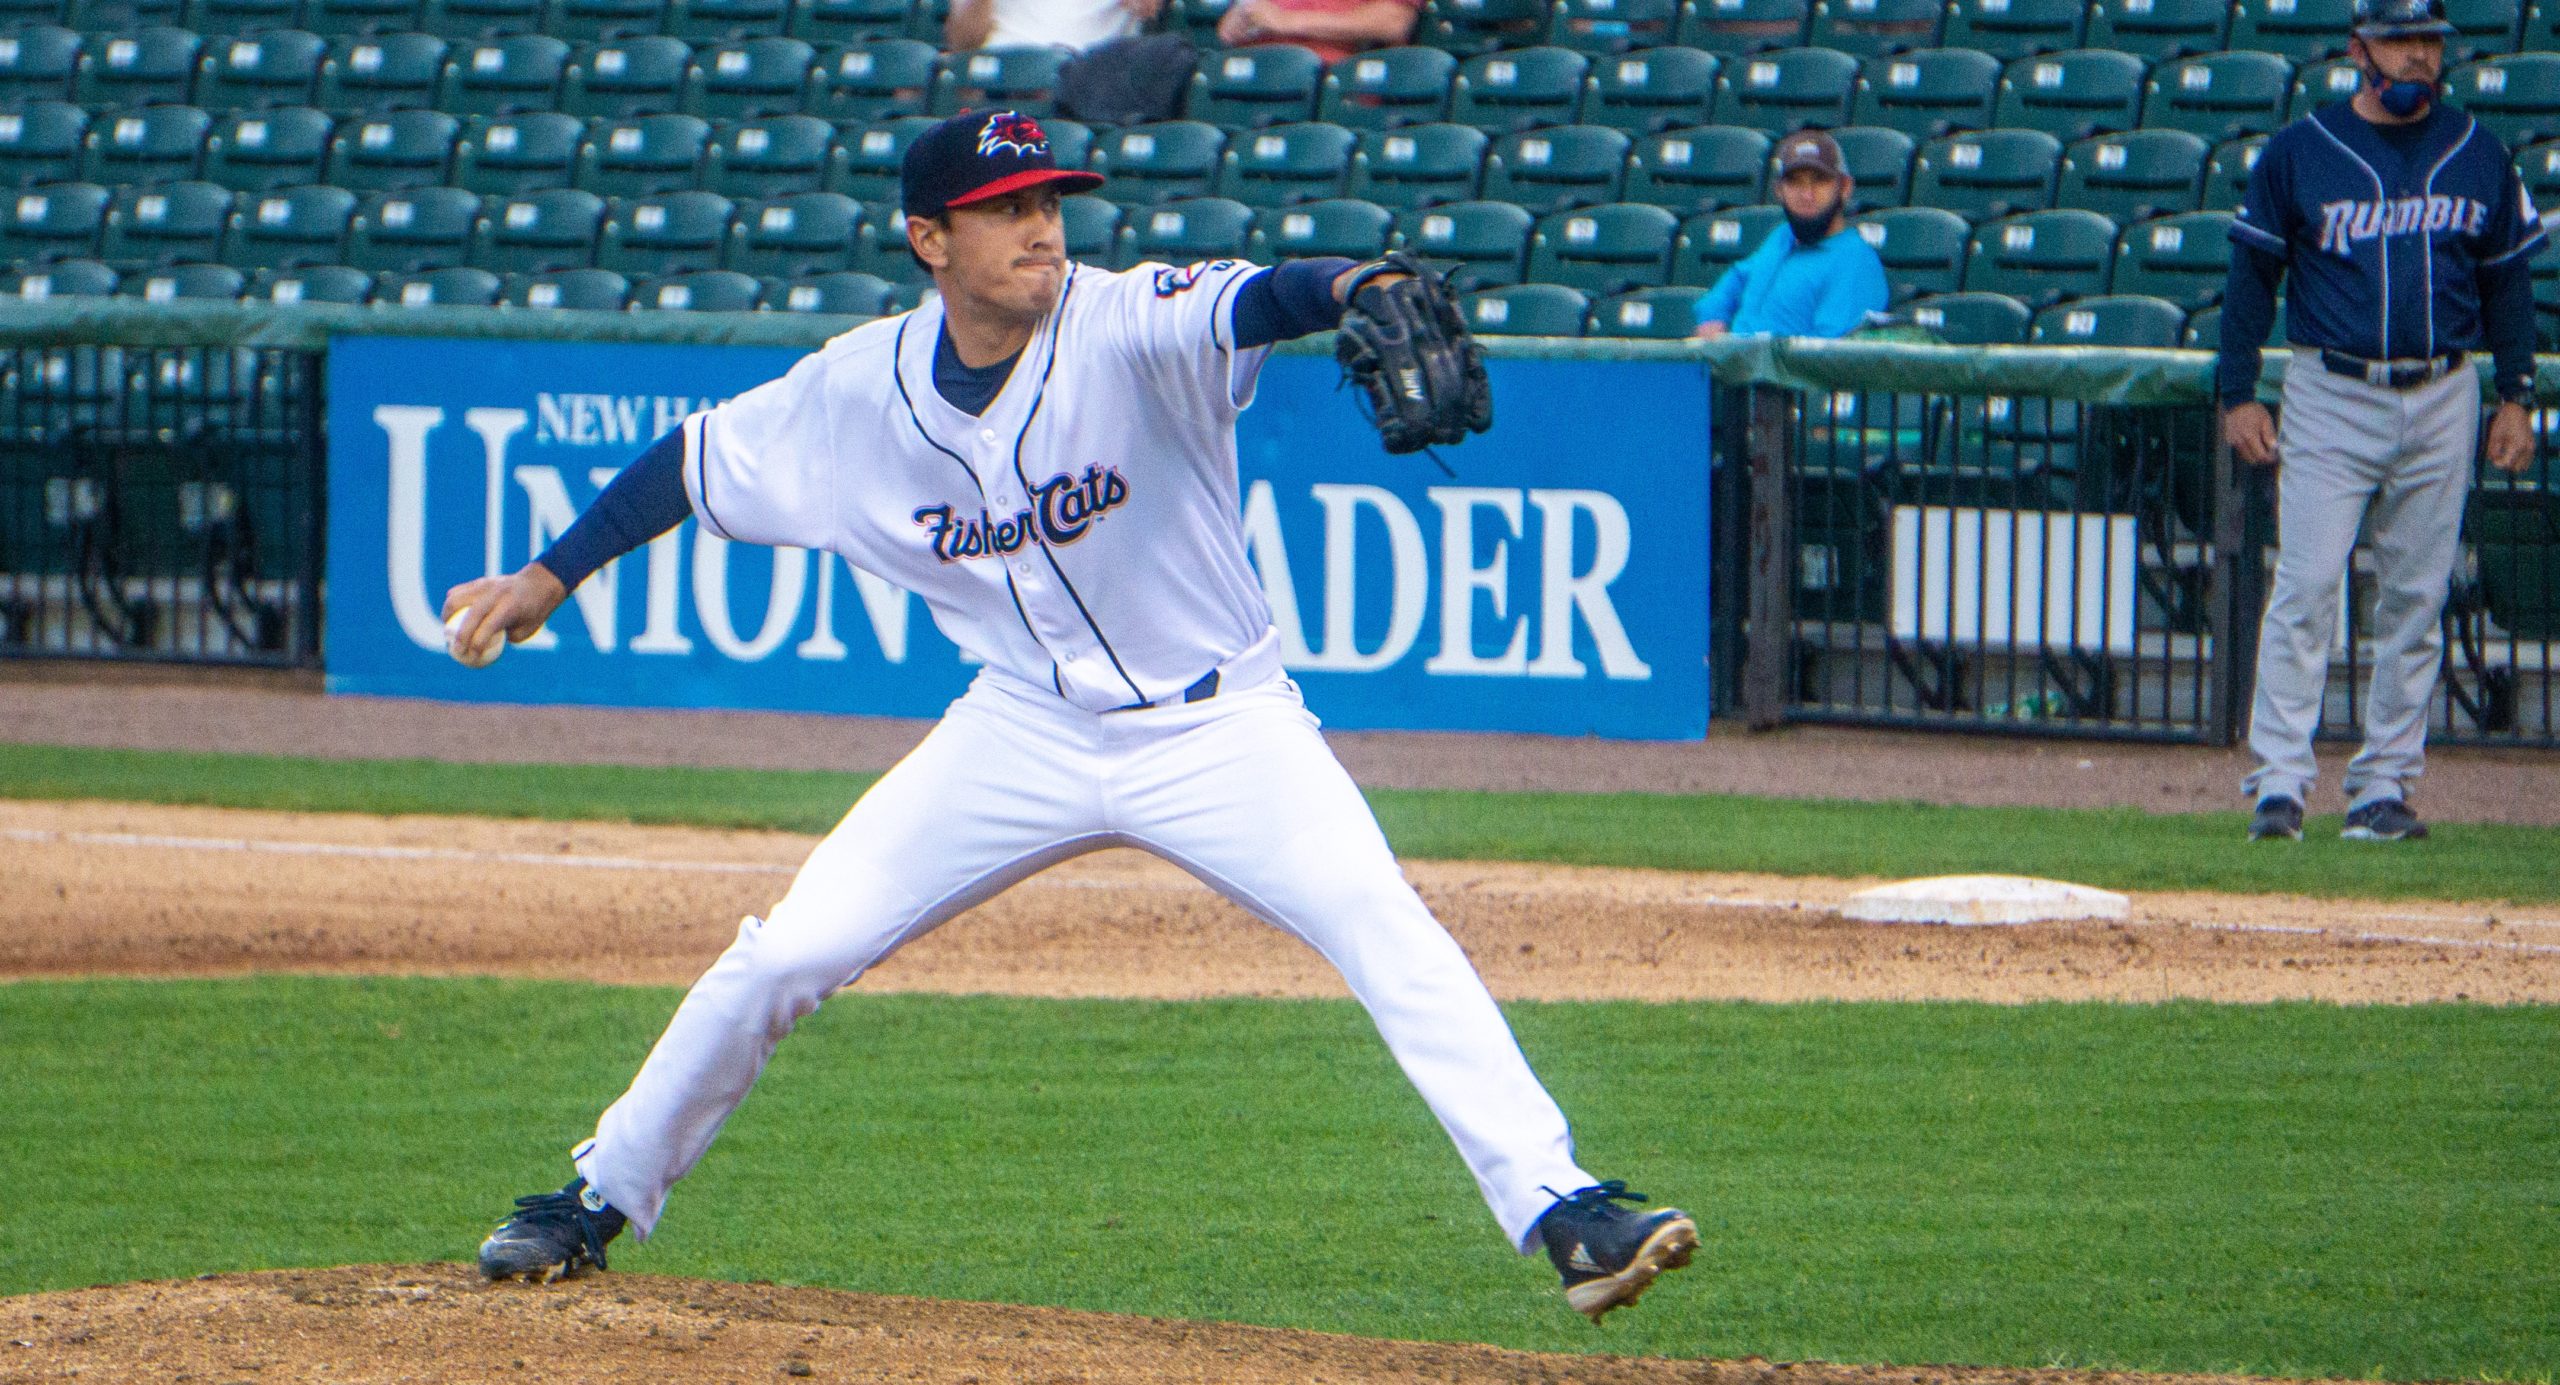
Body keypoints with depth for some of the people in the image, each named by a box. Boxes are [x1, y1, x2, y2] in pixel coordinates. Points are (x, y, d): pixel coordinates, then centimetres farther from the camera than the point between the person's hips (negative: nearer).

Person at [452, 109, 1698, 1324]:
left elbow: (1255, 303, -42)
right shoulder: (858, 391, -8)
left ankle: (1560, 1210, -23)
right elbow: (697, 464, 8)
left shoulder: (1128, 327, -21)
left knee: (1390, 937, -24)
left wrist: (1362, 292, -63)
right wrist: (546, 578, 7)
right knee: (780, 957, 0)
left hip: (1215, 725, -3)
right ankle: (601, 1198, 20)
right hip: (1026, 734, 3)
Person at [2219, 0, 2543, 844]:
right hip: (2330, 396, -3)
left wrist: (2515, 396, 7)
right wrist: (2237, 396, -4)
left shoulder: (2477, 157, 8)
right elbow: (2252, 275, 2)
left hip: (2442, 402, 3)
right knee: (2306, 588, -10)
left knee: (2416, 599, 4)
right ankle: (2279, 781, -10)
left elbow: (2507, 279, 14)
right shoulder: (2299, 154, -1)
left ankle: (2385, 782, 10)